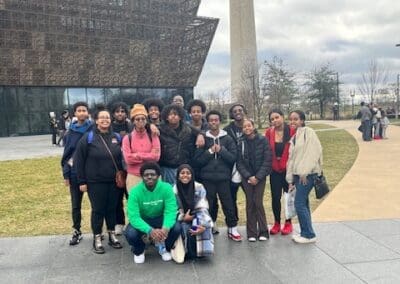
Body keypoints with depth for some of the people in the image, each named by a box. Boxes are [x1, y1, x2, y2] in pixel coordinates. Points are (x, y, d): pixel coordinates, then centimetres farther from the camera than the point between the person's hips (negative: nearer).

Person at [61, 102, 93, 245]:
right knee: (76, 204, 11)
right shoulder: (71, 132, 2)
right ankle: (76, 231, 25)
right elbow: (66, 153, 5)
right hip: (75, 172, 2)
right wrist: (66, 174, 0)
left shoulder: (93, 130, -4)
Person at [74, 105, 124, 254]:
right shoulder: (88, 138, -7)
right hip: (95, 182, -3)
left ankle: (112, 235, 27)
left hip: (114, 181, 4)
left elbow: (122, 158, 12)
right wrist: (82, 181, -8)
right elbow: (79, 160, -7)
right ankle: (97, 239, 18)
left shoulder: (117, 137, 5)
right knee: (98, 210, 5)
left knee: (112, 208, 12)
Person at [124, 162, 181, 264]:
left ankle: (165, 247, 10)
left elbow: (171, 211, -24)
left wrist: (165, 228, -45)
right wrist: (150, 230, -46)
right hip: (141, 220, -1)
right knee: (130, 234, -30)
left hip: (160, 218, 1)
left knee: (176, 228, -26)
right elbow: (134, 217, -30)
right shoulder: (135, 192, -23)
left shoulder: (166, 188, -20)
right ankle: (139, 250, 8)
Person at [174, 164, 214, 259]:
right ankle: (188, 252, -5)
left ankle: (201, 250, -11)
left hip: (197, 216, 0)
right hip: (182, 219, 0)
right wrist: (183, 217, -22)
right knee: (185, 228, -31)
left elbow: (202, 208, -15)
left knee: (200, 225, -31)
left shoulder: (199, 187, -9)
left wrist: (203, 225, -31)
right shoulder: (173, 190, -9)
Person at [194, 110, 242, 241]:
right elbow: (197, 160, -3)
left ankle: (232, 229, 16)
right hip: (207, 178, 0)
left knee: (228, 203, 4)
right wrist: (210, 151, -13)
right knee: (209, 205, 7)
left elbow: (233, 158, -3)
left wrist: (221, 150, -14)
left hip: (223, 178, 0)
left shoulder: (228, 139, 3)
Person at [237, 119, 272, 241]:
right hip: (246, 177, 2)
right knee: (250, 203, 2)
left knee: (258, 202, -7)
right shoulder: (241, 143, 1)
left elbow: (267, 160, -6)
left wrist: (258, 177, -11)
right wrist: (249, 176, -10)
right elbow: (239, 163, 1)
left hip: (260, 177, -2)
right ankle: (252, 233, 10)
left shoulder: (262, 140, -4)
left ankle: (263, 231, 7)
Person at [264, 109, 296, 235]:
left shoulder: (292, 131, -11)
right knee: (275, 197, 8)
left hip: (288, 169, -2)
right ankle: (276, 223, 24)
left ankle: (288, 223, 26)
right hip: (275, 170, 2)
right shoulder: (269, 132, -2)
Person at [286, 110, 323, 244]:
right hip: (297, 174, 8)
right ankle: (305, 233, 19)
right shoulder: (294, 138, 18)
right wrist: (290, 179, 16)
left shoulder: (308, 132, -7)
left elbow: (313, 152, -16)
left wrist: (304, 172, -19)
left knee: (299, 204, -9)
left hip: (307, 174, -8)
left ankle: (309, 234, 2)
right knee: (303, 204, 11)